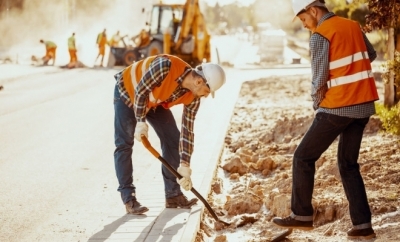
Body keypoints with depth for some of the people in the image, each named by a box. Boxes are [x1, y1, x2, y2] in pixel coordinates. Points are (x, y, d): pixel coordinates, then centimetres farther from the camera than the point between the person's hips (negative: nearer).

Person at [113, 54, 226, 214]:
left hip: (155, 102, 6)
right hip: (128, 92, -6)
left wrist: (184, 166, -14)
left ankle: (173, 195, 7)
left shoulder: (193, 97, -19)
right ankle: (129, 199, -10)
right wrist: (141, 122, -27)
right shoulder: (165, 66, -40)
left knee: (172, 138, -1)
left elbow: (187, 131, -13)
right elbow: (140, 91, -30)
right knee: (124, 144, -12)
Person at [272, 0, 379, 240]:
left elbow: (319, 80, -10)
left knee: (304, 157, 7)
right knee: (349, 164, 14)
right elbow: (371, 55, 25)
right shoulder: (353, 25, 10)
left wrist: (317, 105, 7)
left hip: (338, 107, -7)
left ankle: (302, 215, 11)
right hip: (364, 105, 7)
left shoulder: (320, 35, -11)